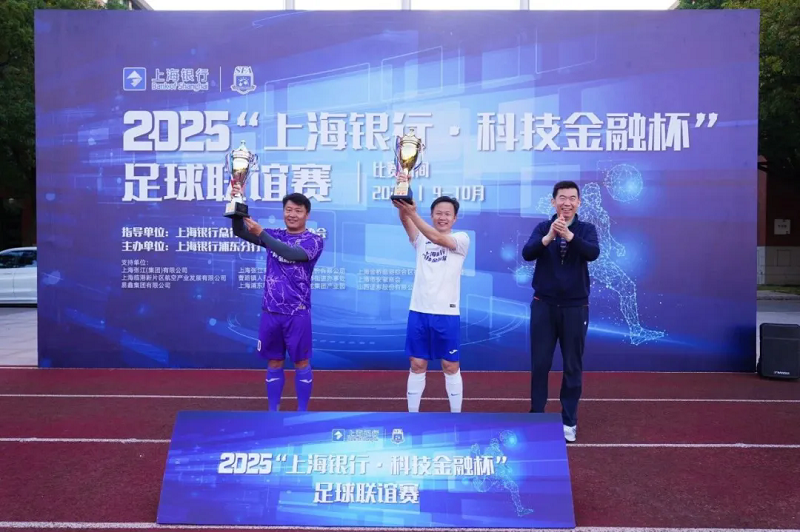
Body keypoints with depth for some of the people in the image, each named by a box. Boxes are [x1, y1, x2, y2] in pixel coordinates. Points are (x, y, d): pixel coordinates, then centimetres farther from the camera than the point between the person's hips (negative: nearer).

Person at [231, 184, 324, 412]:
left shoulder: (313, 240, -3)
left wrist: (261, 233, -25)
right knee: (274, 363, 11)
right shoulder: (275, 235, 11)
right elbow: (240, 231, 1)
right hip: (270, 310, 4)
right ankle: (273, 410, 21)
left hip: (297, 313, -4)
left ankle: (302, 412, 15)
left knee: (301, 363, 4)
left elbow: (292, 253, -21)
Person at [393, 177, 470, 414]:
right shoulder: (421, 239, 8)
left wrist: (413, 213, -32)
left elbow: (438, 238, -20)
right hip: (419, 311, 2)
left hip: (447, 313, -2)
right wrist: (402, 201, -32)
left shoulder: (462, 239, 0)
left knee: (451, 367, 7)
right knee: (417, 366, 8)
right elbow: (405, 221, -11)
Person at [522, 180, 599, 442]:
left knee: (573, 366, 8)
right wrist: (548, 237, -34)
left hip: (575, 307, 0)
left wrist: (568, 235, -36)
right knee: (540, 364, 7)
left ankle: (569, 421, 21)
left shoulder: (586, 229, 0)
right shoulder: (542, 227, 1)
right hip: (544, 305, 0)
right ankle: (536, 416, 23)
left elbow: (593, 253, -20)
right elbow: (527, 254, -16)